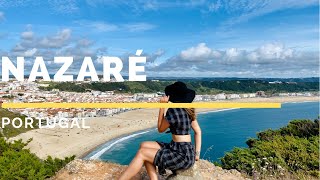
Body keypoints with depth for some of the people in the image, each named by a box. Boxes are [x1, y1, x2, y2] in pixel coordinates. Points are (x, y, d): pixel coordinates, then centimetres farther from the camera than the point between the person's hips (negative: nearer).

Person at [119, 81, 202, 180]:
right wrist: (197, 153, 9)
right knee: (144, 146, 3)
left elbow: (160, 129, -2)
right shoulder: (188, 110, 8)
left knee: (142, 153, -10)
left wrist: (162, 107, -4)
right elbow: (198, 131, 11)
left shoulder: (173, 111, -16)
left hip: (183, 156, -9)